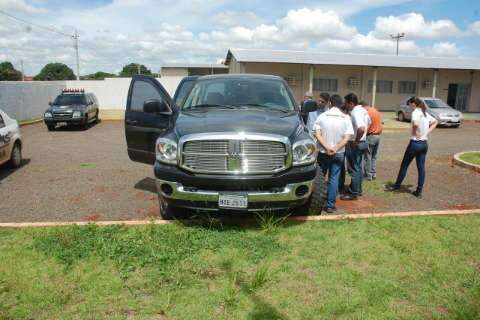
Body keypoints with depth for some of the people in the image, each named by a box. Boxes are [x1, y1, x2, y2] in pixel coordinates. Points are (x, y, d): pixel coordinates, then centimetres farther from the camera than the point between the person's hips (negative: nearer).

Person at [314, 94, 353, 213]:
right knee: (334, 179, 5)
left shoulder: (322, 116, -4)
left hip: (323, 152, 0)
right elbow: (346, 137, -10)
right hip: (339, 154, 0)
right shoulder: (346, 118, -2)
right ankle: (330, 205, 6)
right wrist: (336, 149, -15)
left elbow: (317, 134, -12)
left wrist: (327, 147, -16)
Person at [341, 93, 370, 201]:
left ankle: (353, 193, 8)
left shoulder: (355, 113, -22)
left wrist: (356, 141, -22)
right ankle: (358, 190, 30)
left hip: (354, 144, -10)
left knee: (353, 169, 0)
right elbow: (368, 123, 22)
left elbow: (361, 129, -36)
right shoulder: (363, 110, 7)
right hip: (362, 142, 10)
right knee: (358, 167, 19)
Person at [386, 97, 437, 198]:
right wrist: (427, 132, 13)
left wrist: (416, 134, -17)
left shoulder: (415, 112, -13)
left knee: (404, 165, 8)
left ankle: (397, 185, 21)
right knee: (421, 167, 7)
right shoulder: (425, 113, 11)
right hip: (424, 143, 7)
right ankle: (419, 191, 11)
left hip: (415, 143, -7)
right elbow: (435, 122, 25)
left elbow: (416, 123, -33)